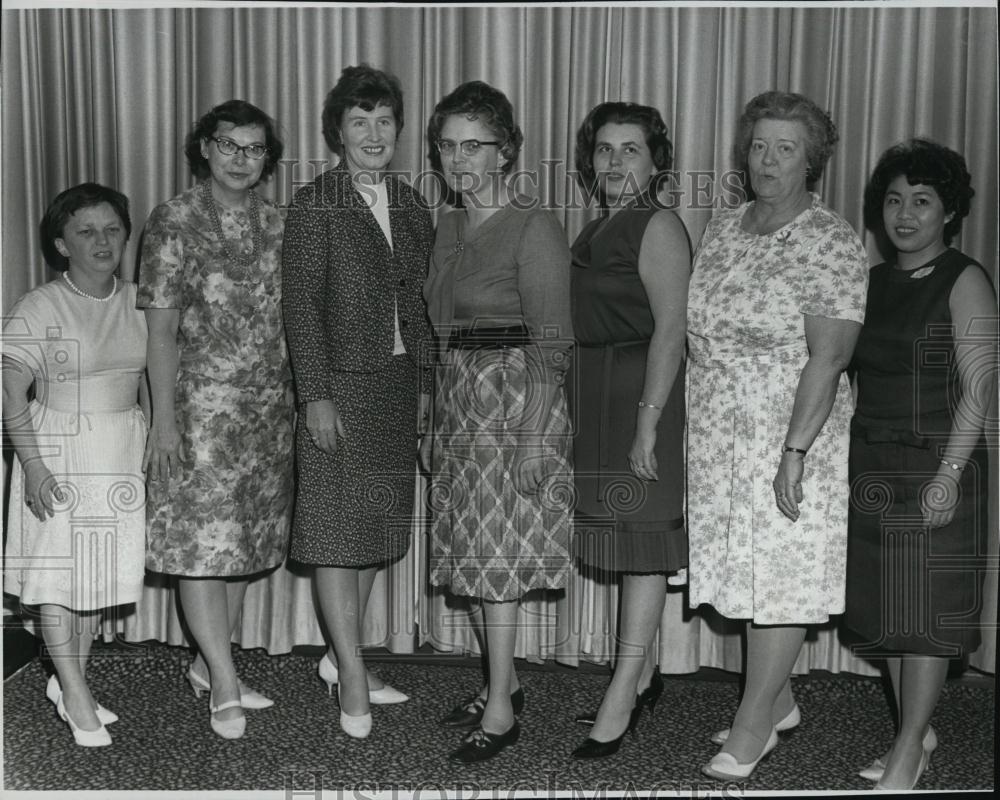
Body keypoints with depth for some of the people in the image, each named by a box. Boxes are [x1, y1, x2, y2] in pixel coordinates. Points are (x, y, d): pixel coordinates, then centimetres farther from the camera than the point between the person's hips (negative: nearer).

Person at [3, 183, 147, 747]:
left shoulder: (138, 302, 3)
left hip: (123, 455, 5)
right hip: (58, 451, -4)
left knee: (102, 570, 11)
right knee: (59, 571, 0)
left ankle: (69, 680, 27)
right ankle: (77, 697, 13)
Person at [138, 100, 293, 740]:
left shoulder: (275, 223, 9)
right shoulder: (175, 222, -5)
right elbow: (161, 329, -7)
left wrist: (301, 398, 7)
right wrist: (164, 418, -12)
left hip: (271, 404, 5)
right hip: (203, 403, -5)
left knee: (247, 540, 10)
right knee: (204, 539, -5)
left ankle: (210, 664, 24)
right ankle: (226, 687, 3)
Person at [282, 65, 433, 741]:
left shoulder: (411, 204, 10)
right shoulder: (315, 205, -6)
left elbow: (419, 300, 13)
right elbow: (301, 304, -9)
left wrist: (424, 383, 9)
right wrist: (316, 396, -15)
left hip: (400, 382, 6)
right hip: (341, 383, -6)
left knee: (378, 522, 12)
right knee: (339, 524, -2)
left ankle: (342, 655, 26)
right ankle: (353, 677, 6)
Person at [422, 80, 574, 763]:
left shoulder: (534, 228, -11)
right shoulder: (450, 229, 13)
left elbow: (551, 342, -15)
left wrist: (536, 434, -20)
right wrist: (436, 422, 14)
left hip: (515, 399, -8)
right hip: (459, 400, 8)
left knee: (497, 553, -5)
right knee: (474, 548, 12)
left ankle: (501, 711, 6)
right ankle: (502, 682, 28)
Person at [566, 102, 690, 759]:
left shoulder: (659, 226, -9)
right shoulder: (594, 232, 16)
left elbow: (670, 328, -17)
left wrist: (647, 423, -22)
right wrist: (574, 409, 11)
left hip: (643, 395, -8)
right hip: (597, 400, 8)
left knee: (642, 543, -3)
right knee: (628, 538, 13)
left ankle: (621, 701, 3)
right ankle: (643, 677, 25)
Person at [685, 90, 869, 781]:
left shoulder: (832, 244, -11)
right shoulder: (722, 229, 9)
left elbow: (828, 358, -18)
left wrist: (795, 451, -23)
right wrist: (694, 427, 11)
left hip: (790, 438, -6)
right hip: (720, 439, 6)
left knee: (781, 572, 1)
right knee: (750, 568, 14)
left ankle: (754, 723, 14)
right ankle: (779, 700, 31)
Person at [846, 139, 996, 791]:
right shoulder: (875, 283, 12)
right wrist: (848, 462, 9)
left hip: (935, 465, -6)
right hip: (872, 466, 6)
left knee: (926, 607, -1)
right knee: (887, 607, 10)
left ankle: (910, 749, 9)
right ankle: (918, 734, 24)